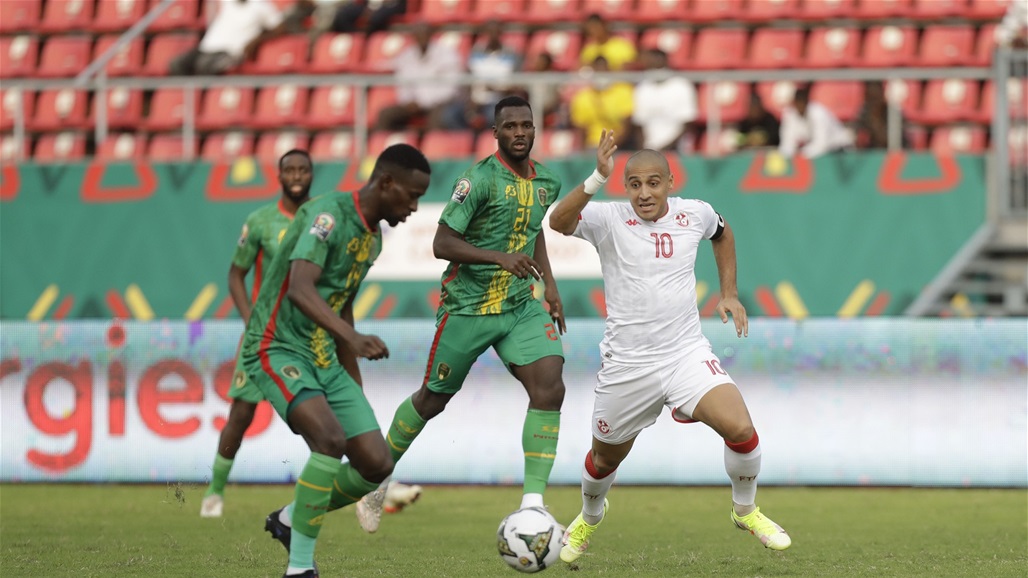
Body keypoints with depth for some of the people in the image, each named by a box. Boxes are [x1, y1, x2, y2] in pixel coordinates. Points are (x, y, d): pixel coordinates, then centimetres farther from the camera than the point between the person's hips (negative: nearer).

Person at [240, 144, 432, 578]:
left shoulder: (372, 236, 11)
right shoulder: (329, 214, -17)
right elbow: (300, 289, -32)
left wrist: (355, 387, 25)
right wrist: (352, 337, -46)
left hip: (325, 360, 9)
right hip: (277, 348, -9)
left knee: (377, 465, -2)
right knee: (330, 440, -31)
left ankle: (290, 520, 23)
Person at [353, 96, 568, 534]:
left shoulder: (546, 182, 5)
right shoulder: (480, 179, -16)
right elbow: (442, 243, -20)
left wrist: (549, 284, 15)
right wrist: (500, 258, -32)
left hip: (521, 306, 5)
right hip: (467, 307, -5)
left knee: (549, 387, -17)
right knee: (433, 400, 9)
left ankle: (532, 504, -17)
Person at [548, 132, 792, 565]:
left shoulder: (695, 214, 0)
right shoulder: (608, 220, -11)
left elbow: (722, 234, 25)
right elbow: (558, 222, -32)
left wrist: (729, 294, 17)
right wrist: (597, 179, -45)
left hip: (687, 353, 1)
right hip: (627, 363, -1)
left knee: (740, 428, -20)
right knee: (605, 459, 15)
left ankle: (745, 510, 8)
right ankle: (590, 517, 50)